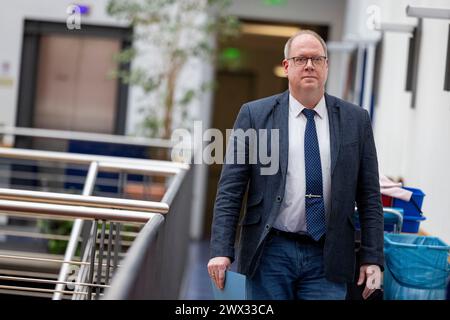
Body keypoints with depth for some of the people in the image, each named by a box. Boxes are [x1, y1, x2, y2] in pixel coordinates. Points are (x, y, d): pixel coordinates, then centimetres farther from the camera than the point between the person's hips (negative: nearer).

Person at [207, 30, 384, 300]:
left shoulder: (355, 120, 6)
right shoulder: (254, 115, 1)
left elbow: (369, 196, 7)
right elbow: (230, 190, -1)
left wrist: (373, 258, 2)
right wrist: (222, 250, -8)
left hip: (328, 258, 1)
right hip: (271, 254, -1)